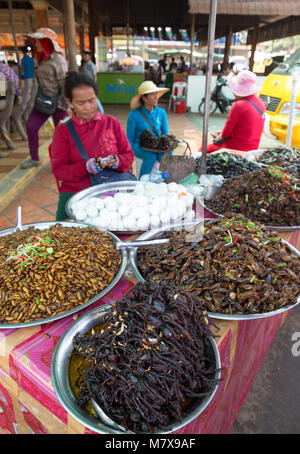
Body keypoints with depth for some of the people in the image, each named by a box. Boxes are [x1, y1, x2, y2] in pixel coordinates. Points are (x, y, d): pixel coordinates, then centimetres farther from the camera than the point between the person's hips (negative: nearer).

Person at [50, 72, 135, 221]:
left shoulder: (112, 122, 13)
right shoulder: (62, 131, 8)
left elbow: (129, 155, 14)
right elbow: (58, 170, 2)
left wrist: (115, 161, -9)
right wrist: (86, 167, -15)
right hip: (76, 192, -1)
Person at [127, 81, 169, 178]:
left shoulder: (161, 112, 7)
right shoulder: (134, 115, -4)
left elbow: (166, 134, 11)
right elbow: (130, 138, 1)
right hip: (140, 147, -3)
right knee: (151, 156, -35)